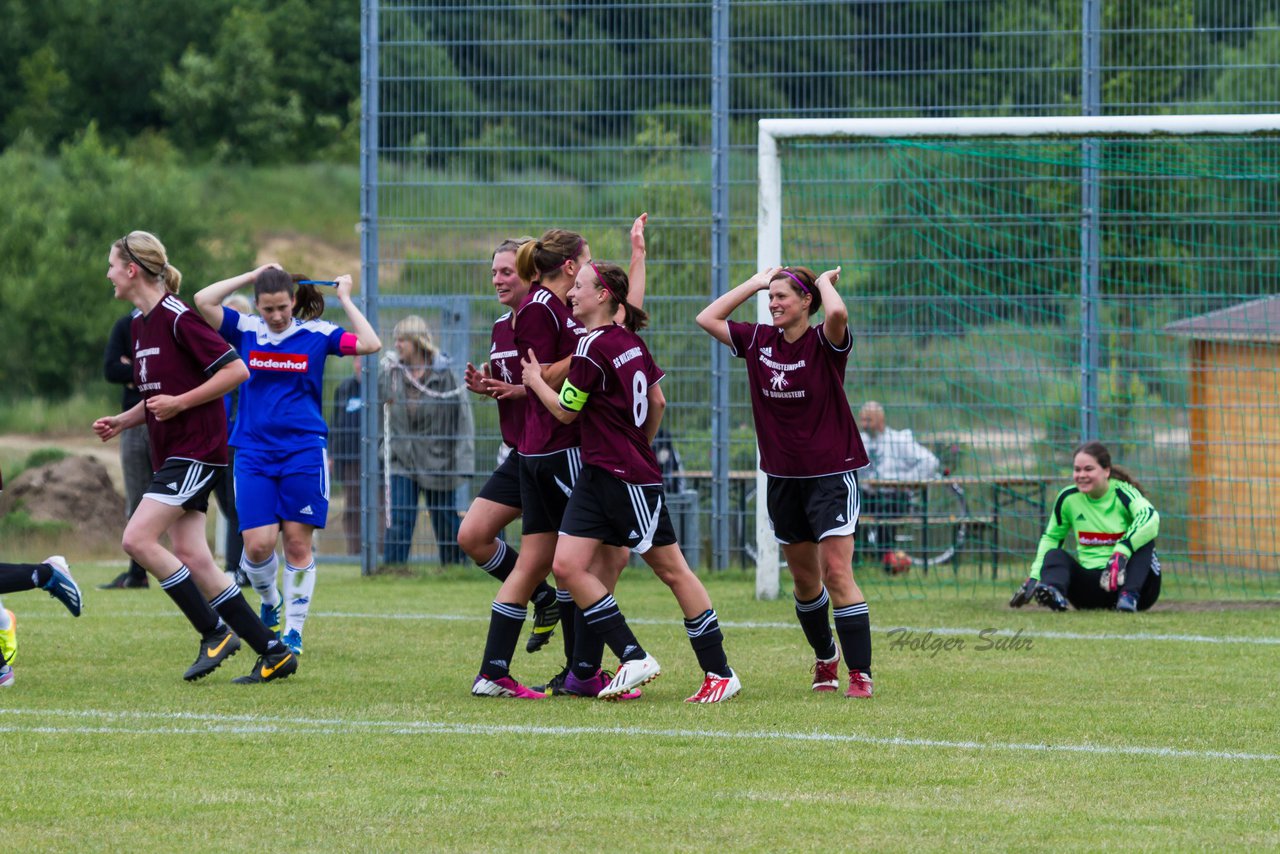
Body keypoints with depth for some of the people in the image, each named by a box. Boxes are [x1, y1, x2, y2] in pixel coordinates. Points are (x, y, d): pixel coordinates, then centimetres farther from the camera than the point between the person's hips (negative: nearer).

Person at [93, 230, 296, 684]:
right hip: (170, 454, 10)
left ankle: (215, 633, -8)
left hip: (196, 451, -10)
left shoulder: (179, 318, -15)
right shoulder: (140, 324, 15)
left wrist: (179, 403, -19)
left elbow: (236, 370, -17)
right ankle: (272, 651, 6)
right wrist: (123, 421, 10)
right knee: (190, 558, 3)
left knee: (138, 539, -17)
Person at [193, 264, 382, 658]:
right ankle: (270, 602, 24)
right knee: (258, 544, -7)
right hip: (254, 452, 1)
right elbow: (203, 301, -8)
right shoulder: (246, 329, 3)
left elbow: (370, 344, -9)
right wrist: (252, 275, -3)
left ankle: (294, 630, 9)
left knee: (298, 543, -1)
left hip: (304, 450, -1)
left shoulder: (316, 333, 1)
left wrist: (345, 298, -4)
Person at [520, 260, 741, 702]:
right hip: (598, 476, 9)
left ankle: (720, 674, 5)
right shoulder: (630, 342, 9)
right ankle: (633, 658, 0)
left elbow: (565, 411, -7)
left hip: (630, 480, -9)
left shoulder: (593, 347, -16)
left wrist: (535, 380, 10)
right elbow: (657, 403, 17)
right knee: (568, 565, 0)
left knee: (673, 570, -1)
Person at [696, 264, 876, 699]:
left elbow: (837, 313, -33)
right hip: (783, 478, 6)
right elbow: (706, 319, 8)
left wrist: (826, 281, -12)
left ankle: (861, 674, -12)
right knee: (804, 578, 14)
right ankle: (825, 658, 34)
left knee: (836, 574, -13)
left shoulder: (824, 344, -11)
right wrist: (755, 283, 5)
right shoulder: (759, 341, 5)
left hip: (830, 474, -6)